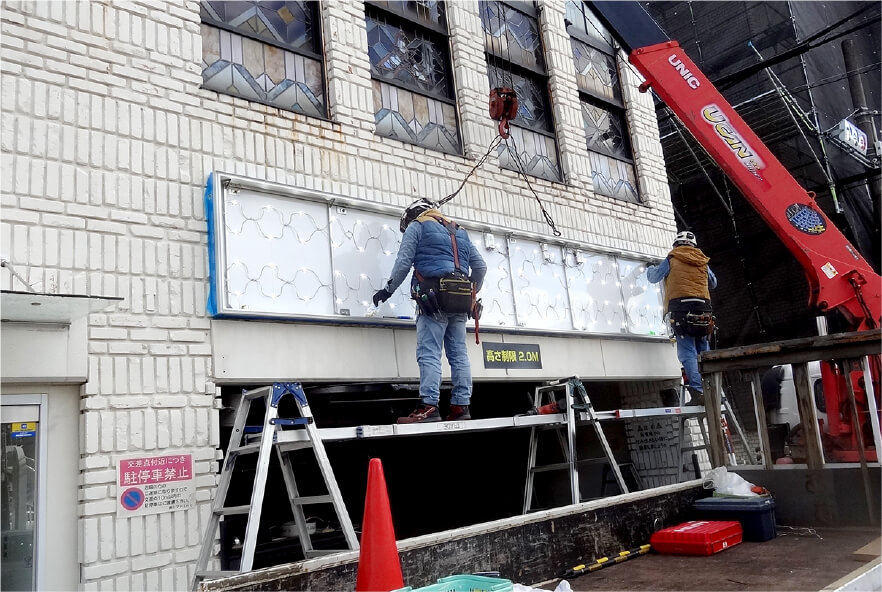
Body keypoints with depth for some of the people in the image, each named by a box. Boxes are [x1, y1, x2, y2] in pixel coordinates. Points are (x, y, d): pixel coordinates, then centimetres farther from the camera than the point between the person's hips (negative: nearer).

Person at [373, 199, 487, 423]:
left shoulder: (417, 227, 9)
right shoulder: (460, 233, 27)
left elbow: (404, 262, -2)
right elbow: (480, 267, 24)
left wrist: (388, 289, 6)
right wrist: (471, 294, 32)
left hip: (434, 298, -6)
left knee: (429, 354, -11)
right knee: (459, 354, 4)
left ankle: (428, 407, -18)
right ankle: (461, 406, 3)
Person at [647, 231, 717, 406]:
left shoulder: (672, 260, 8)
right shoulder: (703, 262, 20)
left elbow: (654, 277, 20)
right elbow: (713, 283, 35)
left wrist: (650, 269, 42)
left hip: (681, 308, -4)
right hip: (703, 308, 4)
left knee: (687, 352, -9)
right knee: (703, 352, 11)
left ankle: (698, 392, -18)